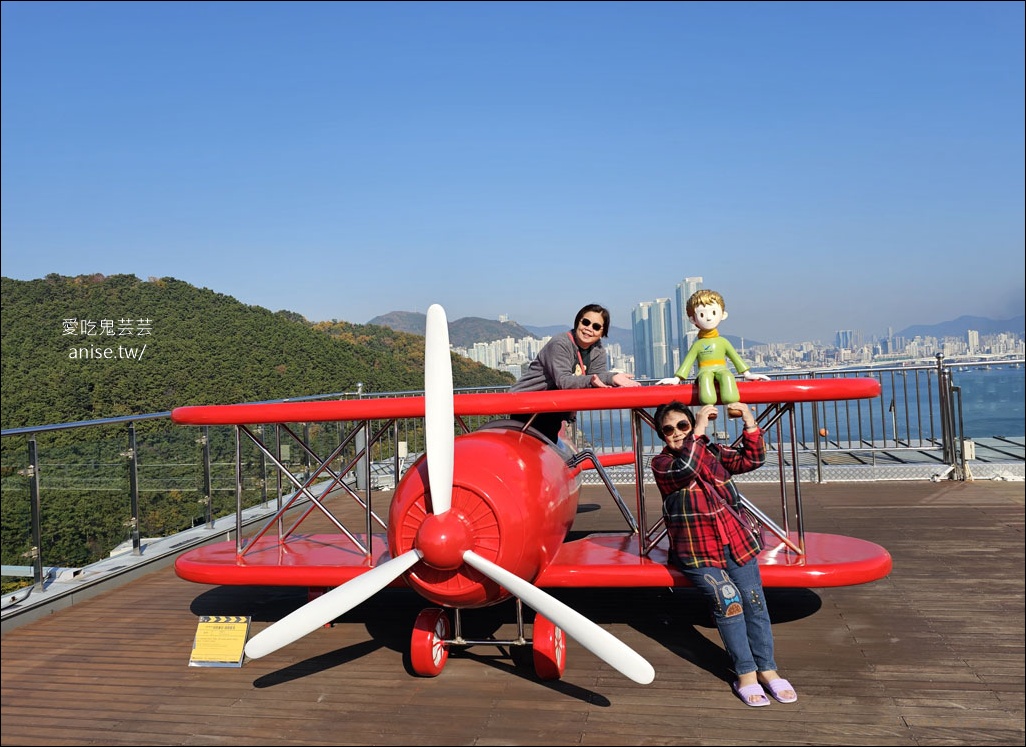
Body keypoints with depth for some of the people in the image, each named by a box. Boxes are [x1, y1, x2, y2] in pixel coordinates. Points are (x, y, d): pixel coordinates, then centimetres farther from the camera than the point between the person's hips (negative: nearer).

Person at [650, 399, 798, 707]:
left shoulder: (714, 452, 12)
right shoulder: (661, 463, -1)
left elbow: (751, 460, 5)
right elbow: (685, 469, -23)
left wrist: (750, 424, -7)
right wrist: (699, 431, -24)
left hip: (735, 541, 4)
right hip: (696, 551, -4)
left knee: (754, 600, -6)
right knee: (728, 601, -19)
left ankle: (766, 668, 6)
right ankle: (745, 673, -7)